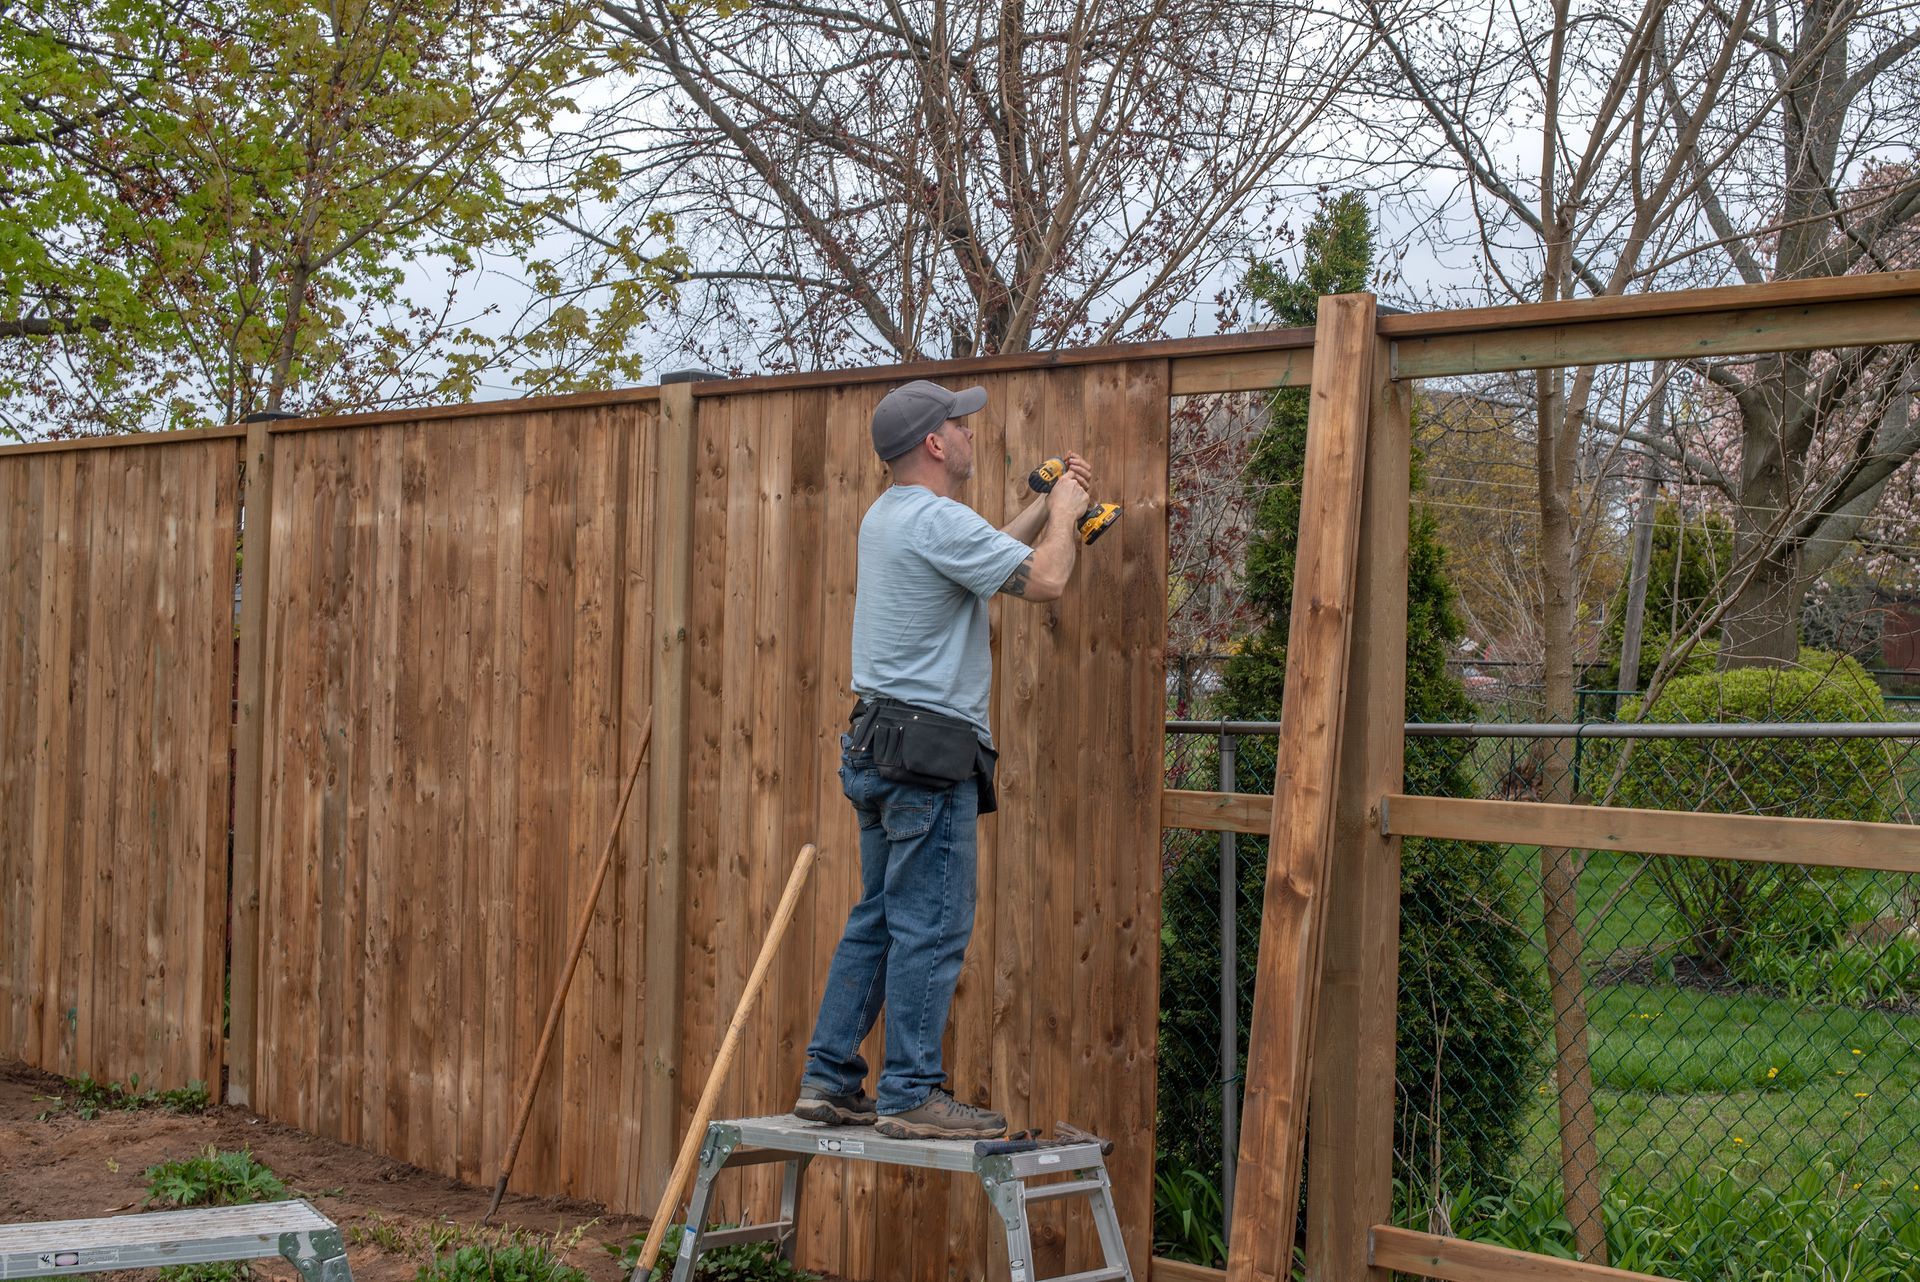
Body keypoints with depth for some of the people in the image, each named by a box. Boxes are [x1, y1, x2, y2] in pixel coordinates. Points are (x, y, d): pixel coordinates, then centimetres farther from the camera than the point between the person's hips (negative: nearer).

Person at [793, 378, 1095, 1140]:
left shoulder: (888, 516, 17)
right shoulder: (937, 519, -15)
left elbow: (982, 557, 30)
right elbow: (1044, 580, -17)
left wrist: (1044, 510, 26)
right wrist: (1063, 514, 1)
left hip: (878, 745, 10)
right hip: (930, 747, -10)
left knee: (876, 920, 13)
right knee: (932, 928, -6)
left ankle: (828, 1081, 15)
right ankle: (910, 1095, -3)